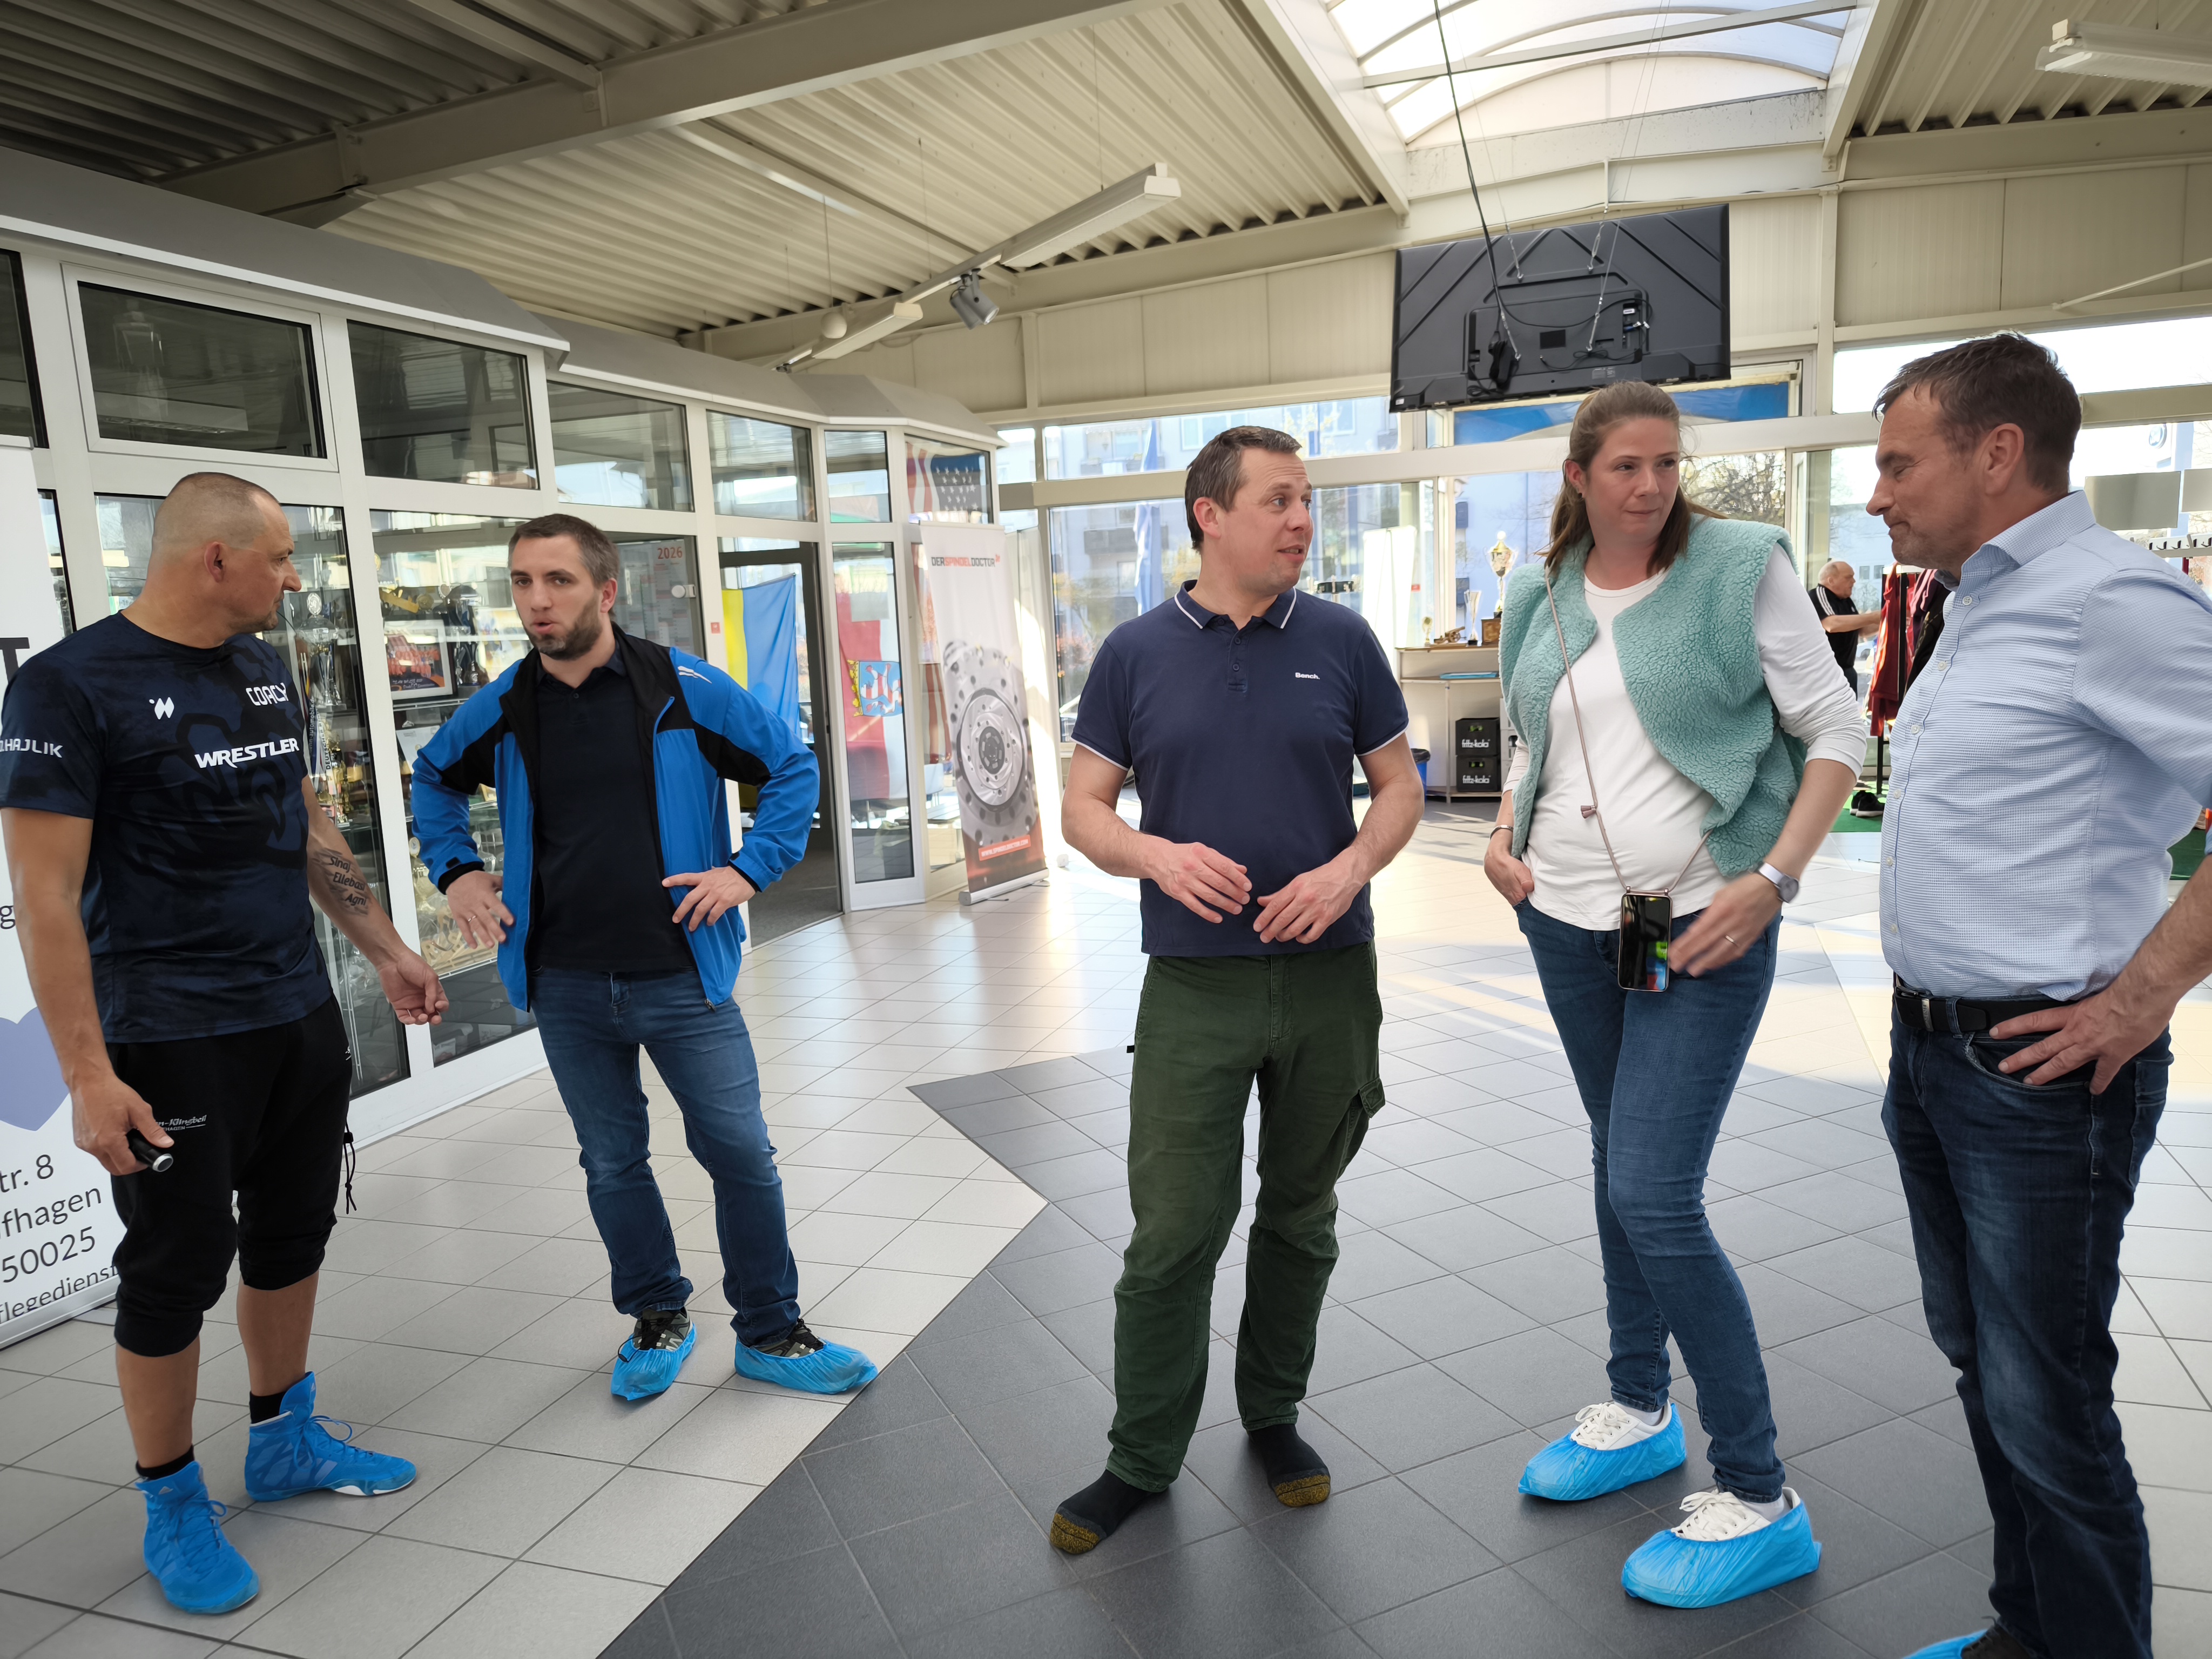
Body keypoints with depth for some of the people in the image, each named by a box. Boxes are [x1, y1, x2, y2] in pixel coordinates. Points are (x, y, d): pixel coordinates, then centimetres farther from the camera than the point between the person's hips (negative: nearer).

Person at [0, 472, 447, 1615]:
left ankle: (283, 1441, 36)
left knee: (293, 1234, 17)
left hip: (300, 1015, 7)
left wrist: (385, 951, 17)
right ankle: (172, 1506, 25)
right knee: (177, 1270, 5)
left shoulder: (264, 670, 8)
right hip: (171, 1039, -7)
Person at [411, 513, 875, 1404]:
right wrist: (455, 870, 8)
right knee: (612, 1163, 15)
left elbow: (794, 768, 0)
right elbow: (434, 778, 22)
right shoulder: (501, 709, 2)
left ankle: (771, 1333, 21)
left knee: (741, 1153, 2)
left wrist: (749, 868, -9)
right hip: (568, 990, 3)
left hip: (681, 977, -3)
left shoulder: (684, 688, -8)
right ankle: (658, 1319, 36)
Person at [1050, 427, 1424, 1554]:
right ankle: (1141, 1460, 20)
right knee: (1174, 1231, 0)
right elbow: (1083, 808, 4)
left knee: (1299, 1215, 15)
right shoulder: (1136, 652, 0)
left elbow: (1399, 788, 7)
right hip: (1194, 985, -1)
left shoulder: (1340, 639, 2)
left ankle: (1273, 1416, 37)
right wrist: (1158, 855, -17)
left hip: (1328, 977, 2)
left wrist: (1348, 870, -12)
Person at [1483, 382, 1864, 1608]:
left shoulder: (1742, 568, -7)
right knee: (1618, 1166, 18)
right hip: (1566, 918, 6)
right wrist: (1506, 833, 4)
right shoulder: (1539, 597, 8)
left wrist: (1773, 879, -15)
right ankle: (1639, 1411, 37)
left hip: (1701, 927, -6)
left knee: (1655, 1198, -11)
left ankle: (1760, 1502, 7)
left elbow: (1837, 730, -5)